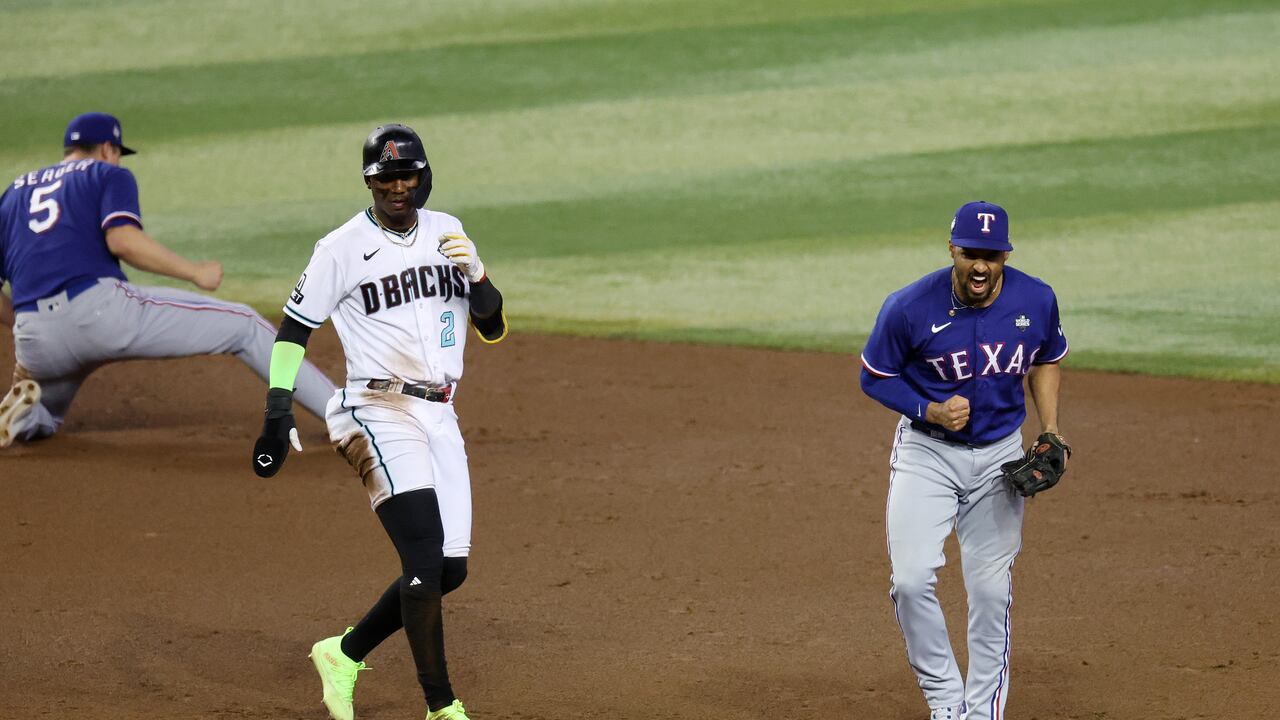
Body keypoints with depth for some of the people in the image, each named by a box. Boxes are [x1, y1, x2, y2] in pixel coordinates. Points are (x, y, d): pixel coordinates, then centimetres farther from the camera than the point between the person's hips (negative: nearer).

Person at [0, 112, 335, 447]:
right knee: (244, 327, 7)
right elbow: (122, 240, -10)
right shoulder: (108, 175, 12)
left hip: (34, 338, 5)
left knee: (41, 419, 36)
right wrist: (194, 271, -2)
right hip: (101, 307, -5)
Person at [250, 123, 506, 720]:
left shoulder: (446, 234, 11)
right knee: (423, 556, -19)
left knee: (448, 570, 4)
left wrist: (476, 275, -10)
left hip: (440, 417, 6)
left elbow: (493, 328, 10)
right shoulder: (342, 249, -4)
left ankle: (345, 653, 23)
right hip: (378, 417, -6)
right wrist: (278, 411, -7)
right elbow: (294, 327, 1)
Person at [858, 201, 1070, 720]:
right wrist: (931, 411, -20)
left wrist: (1050, 431, -2)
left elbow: (1047, 361, 10)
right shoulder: (910, 307, -19)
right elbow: (874, 377, -5)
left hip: (1000, 455, 2)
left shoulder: (1036, 301, -10)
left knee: (991, 591, 6)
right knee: (912, 579, -16)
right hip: (926, 452, -2)